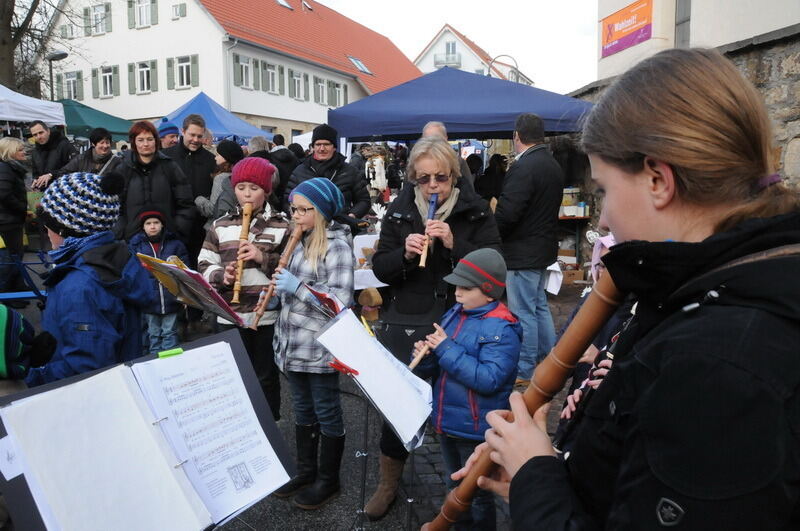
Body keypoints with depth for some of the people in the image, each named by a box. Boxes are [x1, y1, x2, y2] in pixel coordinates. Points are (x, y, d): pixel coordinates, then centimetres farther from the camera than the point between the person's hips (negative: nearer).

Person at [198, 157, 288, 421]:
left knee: (266, 377, 12)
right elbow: (204, 264, 6)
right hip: (231, 316, 2)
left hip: (268, 315, -2)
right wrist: (222, 275, -14)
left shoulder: (282, 226, -1)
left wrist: (263, 257, -18)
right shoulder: (220, 226, 6)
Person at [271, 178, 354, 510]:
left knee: (327, 414, 8)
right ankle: (305, 472, 34)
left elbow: (341, 300, -22)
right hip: (293, 344, 8)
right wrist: (277, 290, 0)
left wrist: (297, 286, -22)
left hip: (320, 347, -8)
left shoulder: (337, 245, -13)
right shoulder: (301, 242, 11)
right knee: (302, 411, 19)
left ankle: (328, 480, 23)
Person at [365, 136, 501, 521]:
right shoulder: (399, 210, 2)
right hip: (405, 324, 2)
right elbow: (379, 269, 2)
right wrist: (404, 253, -18)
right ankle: (388, 483, 31)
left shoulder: (475, 211, -4)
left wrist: (454, 244, -23)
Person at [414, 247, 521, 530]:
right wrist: (429, 351, -9)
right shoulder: (454, 314, 2)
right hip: (446, 421, 8)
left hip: (477, 430, -8)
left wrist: (446, 349, -29)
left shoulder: (501, 330, -22)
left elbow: (489, 380, -31)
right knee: (455, 488, 27)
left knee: (478, 495, 15)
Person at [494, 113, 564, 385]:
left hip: (523, 253, -10)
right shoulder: (553, 166, 11)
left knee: (523, 312, 0)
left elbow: (506, 213, -23)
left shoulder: (523, 167, -19)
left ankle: (524, 370, 11)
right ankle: (549, 359, 30)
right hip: (545, 246, 10)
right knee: (539, 306, 20)